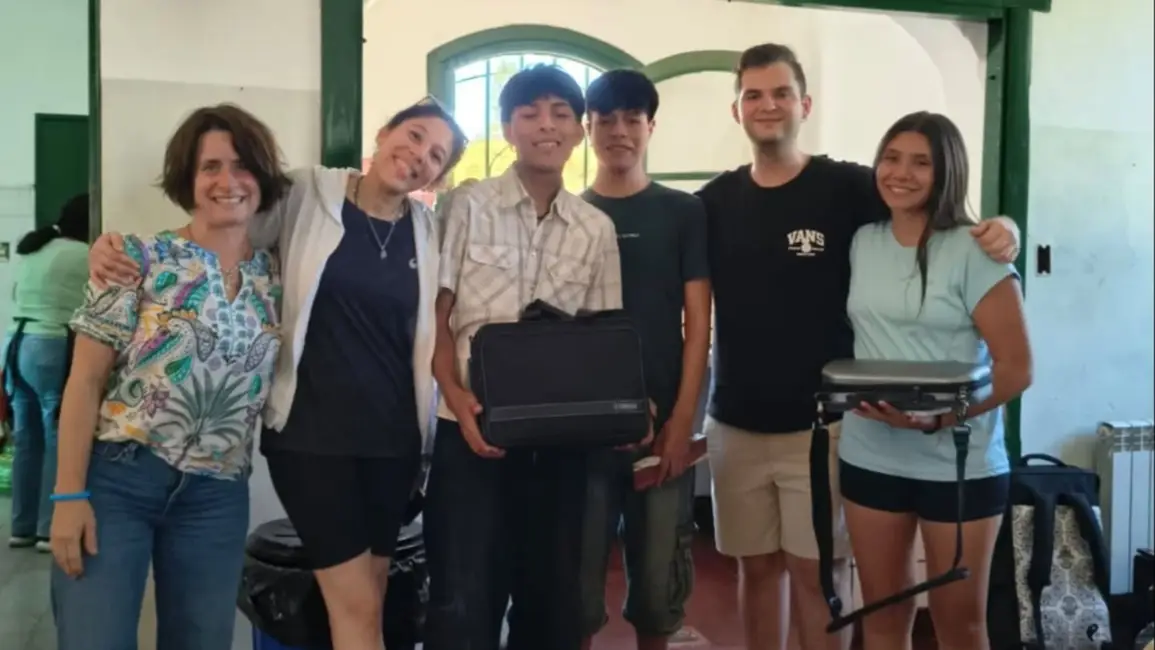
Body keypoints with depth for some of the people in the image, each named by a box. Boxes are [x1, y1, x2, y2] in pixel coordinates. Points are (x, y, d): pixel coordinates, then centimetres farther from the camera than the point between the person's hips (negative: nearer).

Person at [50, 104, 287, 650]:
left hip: (217, 496, 4)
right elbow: (85, 381, -6)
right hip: (116, 478, -3)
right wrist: (69, 494, -11)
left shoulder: (275, 274, 7)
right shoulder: (141, 258, -5)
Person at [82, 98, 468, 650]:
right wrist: (121, 245, -16)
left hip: (393, 435, 4)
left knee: (366, 597, 14)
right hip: (310, 430, -3)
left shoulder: (429, 231, 7)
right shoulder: (306, 195, -3)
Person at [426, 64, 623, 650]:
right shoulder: (468, 207, 0)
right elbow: (434, 318, -1)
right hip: (472, 430, -3)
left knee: (551, 598, 13)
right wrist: (458, 400, -15)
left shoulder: (597, 230, 7)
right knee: (463, 601, 1)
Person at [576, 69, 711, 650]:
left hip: (661, 425, 0)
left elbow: (697, 321, 1)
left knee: (659, 582, 9)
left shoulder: (683, 212, 5)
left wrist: (682, 419, -7)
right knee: (575, 584, 4)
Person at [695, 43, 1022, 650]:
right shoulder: (714, 202, 4)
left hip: (820, 422, -3)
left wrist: (1000, 230, -27)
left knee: (818, 568, 6)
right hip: (735, 424, 3)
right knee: (758, 564, 14)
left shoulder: (847, 187, -6)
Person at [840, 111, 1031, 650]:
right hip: (869, 459, 4)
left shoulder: (975, 250, -10)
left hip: (961, 464, -4)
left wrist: (934, 420, -24)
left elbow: (1016, 369, -12)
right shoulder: (861, 243, 5)